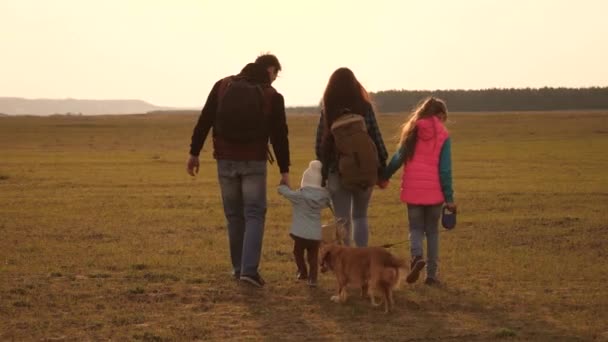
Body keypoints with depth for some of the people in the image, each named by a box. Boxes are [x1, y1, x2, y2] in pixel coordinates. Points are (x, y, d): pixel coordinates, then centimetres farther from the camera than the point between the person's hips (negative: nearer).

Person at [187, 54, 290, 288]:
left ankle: (238, 267, 19)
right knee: (254, 214, 3)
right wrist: (284, 171, 6)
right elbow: (279, 136, 1)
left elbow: (204, 121, 3)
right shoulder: (272, 96, 0)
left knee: (234, 215, 13)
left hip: (226, 160, 3)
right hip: (254, 162, -2)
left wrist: (194, 153, 9)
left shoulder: (223, 85, 6)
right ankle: (249, 269, -10)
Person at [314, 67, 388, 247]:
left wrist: (322, 173, 4)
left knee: (342, 219, 5)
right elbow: (376, 138, -1)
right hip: (365, 170, 1)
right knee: (360, 217, 16)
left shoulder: (327, 111, -2)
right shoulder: (364, 107, -3)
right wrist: (382, 168, 8)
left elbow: (320, 144, -2)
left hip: (337, 172, -1)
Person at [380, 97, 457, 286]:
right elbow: (445, 169, -5)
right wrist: (449, 197, -1)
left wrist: (384, 176, 18)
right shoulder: (442, 135, -3)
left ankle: (417, 256, -18)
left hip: (412, 190, 1)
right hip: (434, 190, -1)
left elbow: (398, 158, 4)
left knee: (416, 228, 12)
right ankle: (431, 274, 10)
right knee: (432, 231, 11)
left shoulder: (411, 131, 3)